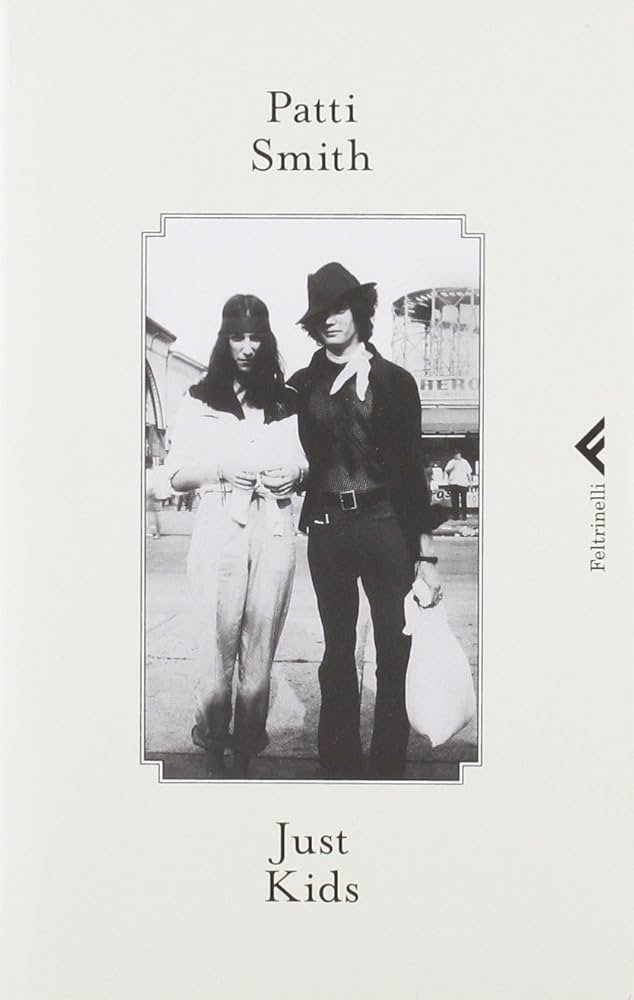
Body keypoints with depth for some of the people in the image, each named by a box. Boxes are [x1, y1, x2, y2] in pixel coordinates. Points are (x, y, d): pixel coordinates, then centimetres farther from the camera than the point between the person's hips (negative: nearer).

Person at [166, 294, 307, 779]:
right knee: (218, 647, -5)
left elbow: (306, 466, 20)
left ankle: (246, 755, 9)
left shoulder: (285, 402, 14)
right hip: (219, 531, -2)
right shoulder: (200, 401, 9)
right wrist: (222, 468, -11)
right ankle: (214, 753, 6)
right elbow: (178, 475, 7)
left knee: (260, 650, 1)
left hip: (275, 533, 2)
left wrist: (294, 473, -2)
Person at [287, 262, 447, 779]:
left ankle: (388, 766, 11)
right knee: (337, 653, 11)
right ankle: (340, 763, 20)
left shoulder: (394, 381, 1)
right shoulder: (302, 385, 8)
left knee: (395, 653, 0)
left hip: (385, 524, -2)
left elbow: (413, 465, 0)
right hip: (326, 528, 2)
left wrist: (426, 552, -3)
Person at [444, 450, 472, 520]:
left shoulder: (464, 462, 12)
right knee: (454, 501, 0)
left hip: (463, 483, 0)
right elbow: (446, 471, 2)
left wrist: (470, 482, 9)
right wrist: (451, 469, -17)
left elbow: (469, 473, 14)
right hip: (453, 483, 0)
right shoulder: (451, 462, 10)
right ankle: (456, 515, 5)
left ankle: (464, 515, 2)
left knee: (463, 501, -2)